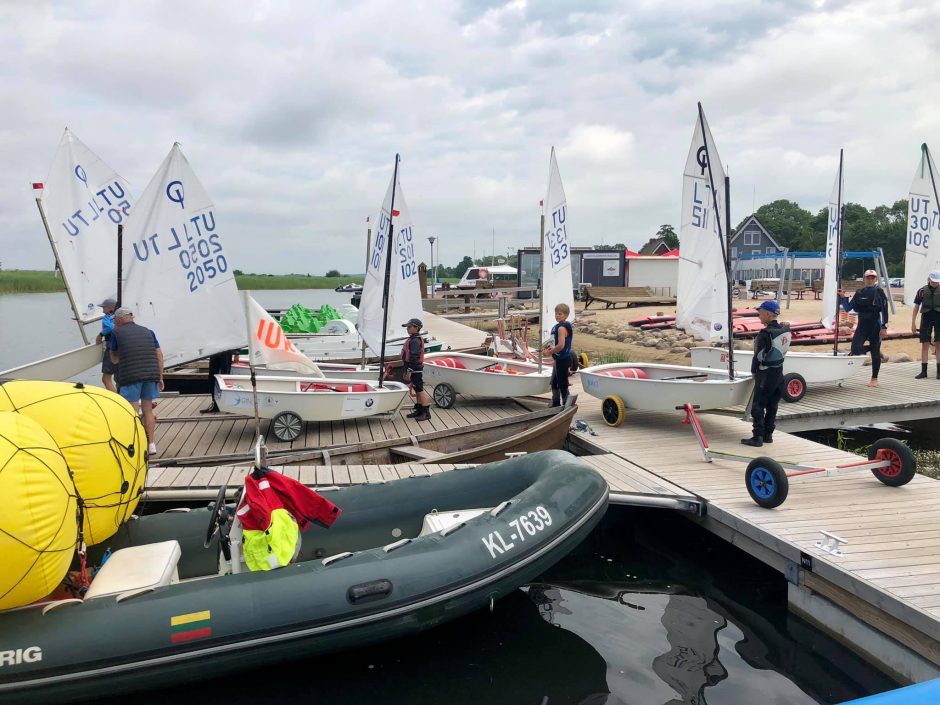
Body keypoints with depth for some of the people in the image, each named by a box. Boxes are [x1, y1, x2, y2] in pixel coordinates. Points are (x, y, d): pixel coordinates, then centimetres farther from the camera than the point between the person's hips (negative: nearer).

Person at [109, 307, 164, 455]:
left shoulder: (117, 333, 6)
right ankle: (151, 445, 16)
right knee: (148, 410, 13)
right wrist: (160, 377, 12)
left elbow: (114, 359, 17)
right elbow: (159, 355, 10)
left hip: (130, 376, -4)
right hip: (151, 375, 4)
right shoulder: (147, 332, 16)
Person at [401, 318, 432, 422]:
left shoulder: (415, 341, -18)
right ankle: (418, 410, 24)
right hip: (414, 369, 10)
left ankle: (426, 413, -2)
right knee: (417, 390, 15)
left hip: (415, 369, -10)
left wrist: (409, 371, -24)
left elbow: (414, 357, -24)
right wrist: (407, 371, 24)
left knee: (420, 390, -6)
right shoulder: (413, 339, 15)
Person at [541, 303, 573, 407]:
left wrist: (549, 352, -17)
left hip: (563, 360, -10)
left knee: (562, 384, -2)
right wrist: (548, 345, 7)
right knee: (554, 383, 20)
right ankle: (556, 404, 31)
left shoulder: (562, 328, -19)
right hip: (558, 359, 10)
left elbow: (561, 345, -27)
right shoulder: (557, 326, 11)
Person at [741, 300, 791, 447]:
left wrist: (753, 371, -2)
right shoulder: (785, 330, 1)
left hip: (766, 373, -7)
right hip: (779, 371, 7)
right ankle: (768, 435, 21)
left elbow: (758, 355, -15)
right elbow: (784, 350, 11)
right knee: (772, 405, 14)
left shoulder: (765, 334, -20)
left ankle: (757, 437, -2)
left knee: (758, 406, -1)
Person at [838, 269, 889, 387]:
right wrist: (842, 297, -4)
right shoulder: (859, 293, 9)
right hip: (862, 326, 3)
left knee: (875, 353, 3)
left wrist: (884, 327, -12)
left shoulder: (879, 292, -3)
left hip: (875, 327, -3)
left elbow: (884, 310, -6)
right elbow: (848, 308, 11)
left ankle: (874, 379, 16)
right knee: (855, 350, -12)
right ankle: (870, 348, 23)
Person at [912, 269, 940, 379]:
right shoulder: (922, 290, 4)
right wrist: (913, 323, 3)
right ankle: (923, 371, 7)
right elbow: (916, 306, 7)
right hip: (926, 317, 1)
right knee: (925, 345, 2)